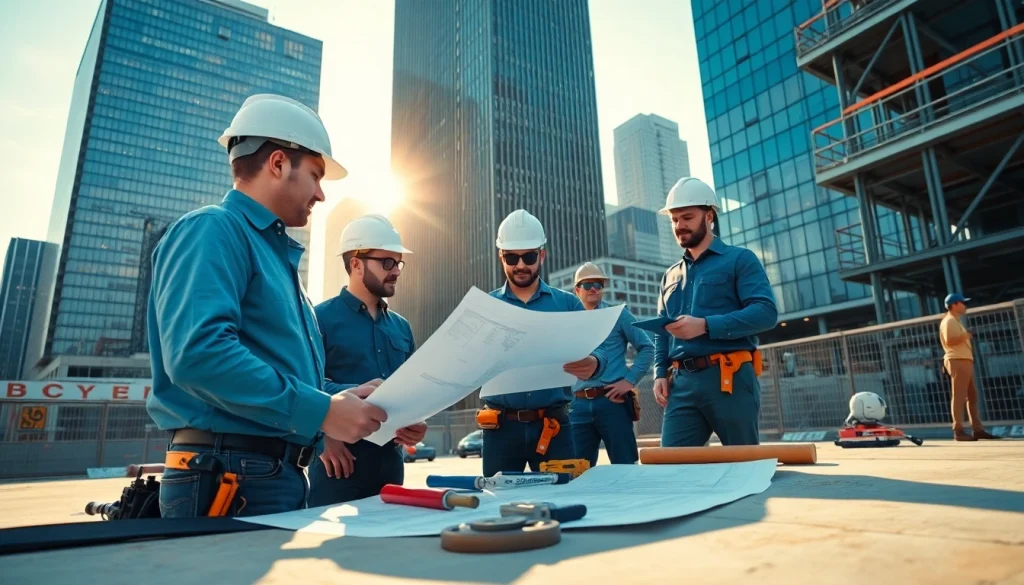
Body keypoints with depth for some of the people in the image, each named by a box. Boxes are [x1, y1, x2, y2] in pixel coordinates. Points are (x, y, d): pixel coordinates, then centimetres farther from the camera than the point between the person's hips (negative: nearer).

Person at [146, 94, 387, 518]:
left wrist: (350, 397, 8)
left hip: (281, 476, 9)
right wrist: (319, 411, -24)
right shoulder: (213, 231, -10)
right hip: (229, 478, -9)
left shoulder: (278, 253, 18)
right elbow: (197, 351, -27)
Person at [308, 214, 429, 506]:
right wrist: (322, 439, -19)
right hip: (341, 459, -6)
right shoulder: (321, 318, -6)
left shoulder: (401, 326, 13)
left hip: (390, 458, 6)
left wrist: (416, 423, 1)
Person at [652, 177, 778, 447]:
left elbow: (766, 312, -9)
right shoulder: (670, 275, 21)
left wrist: (705, 325, -20)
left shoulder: (739, 259, 5)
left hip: (730, 378, -4)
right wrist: (660, 373, 4)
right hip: (682, 384, 4)